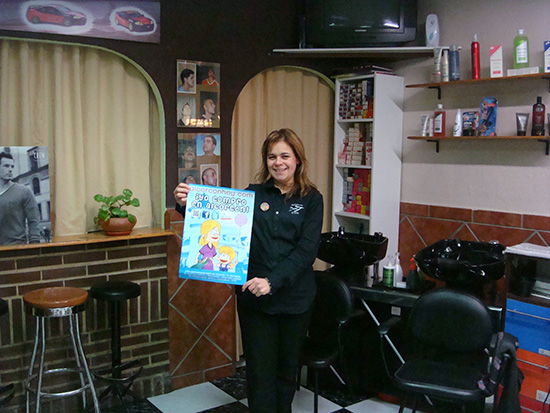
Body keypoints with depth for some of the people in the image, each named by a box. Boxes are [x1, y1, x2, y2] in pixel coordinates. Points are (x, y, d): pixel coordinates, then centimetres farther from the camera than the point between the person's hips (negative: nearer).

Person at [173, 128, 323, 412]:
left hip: (294, 299, 0)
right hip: (253, 299, 0)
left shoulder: (311, 199, 0)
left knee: (287, 369, 16)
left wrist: (273, 281, -23)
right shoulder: (253, 195, 4)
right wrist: (186, 205, -20)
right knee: (260, 373, 4)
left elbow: (307, 250, -11)